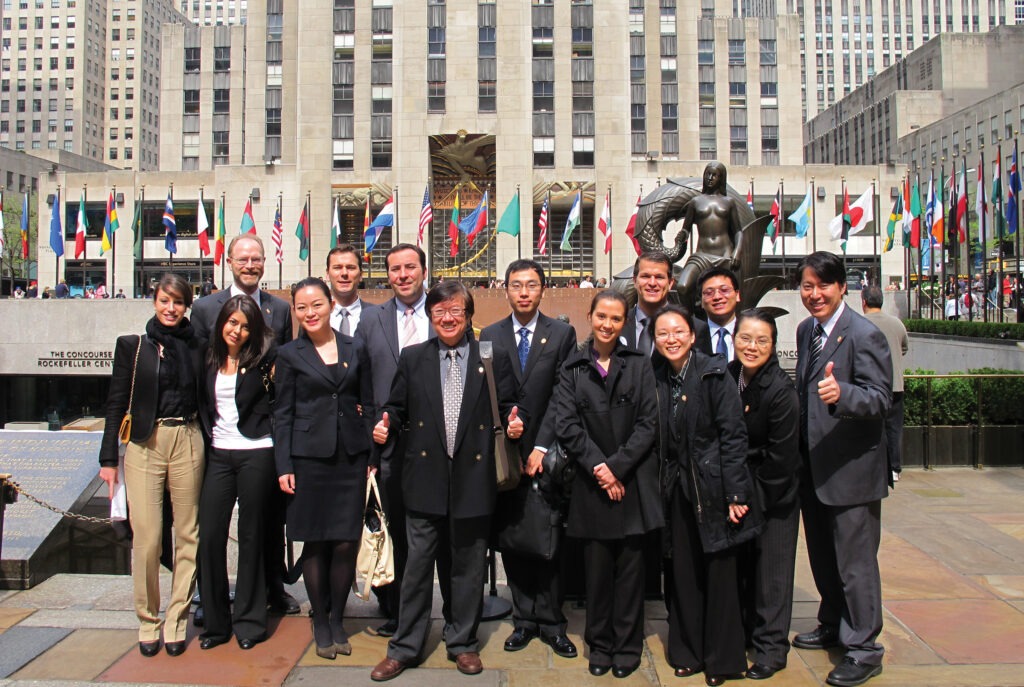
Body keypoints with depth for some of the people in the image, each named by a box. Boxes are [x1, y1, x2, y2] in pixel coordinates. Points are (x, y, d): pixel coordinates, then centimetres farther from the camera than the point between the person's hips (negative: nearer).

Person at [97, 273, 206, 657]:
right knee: (146, 536, -3)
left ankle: (177, 621, 16)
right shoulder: (133, 345, 4)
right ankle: (148, 622, 14)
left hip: (188, 443, 2)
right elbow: (116, 403, 4)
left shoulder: (197, 347, 9)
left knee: (187, 535, 4)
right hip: (144, 445, -1)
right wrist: (108, 459, 1)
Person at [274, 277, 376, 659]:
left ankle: (337, 620, 19)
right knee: (315, 542, 4)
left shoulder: (355, 349, 8)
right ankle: (320, 624, 20)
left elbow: (368, 405, 10)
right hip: (309, 456, -1)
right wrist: (283, 466, -3)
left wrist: (373, 456, 4)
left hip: (351, 456, 2)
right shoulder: (289, 354, 3)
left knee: (347, 542, 1)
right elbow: (282, 413, 3)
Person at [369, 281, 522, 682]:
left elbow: (506, 407, 6)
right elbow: (397, 408, 8)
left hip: (473, 478, 0)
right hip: (425, 478, 0)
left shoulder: (492, 358, 5)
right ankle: (405, 648, 21)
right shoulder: (412, 359, 8)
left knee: (468, 566, 12)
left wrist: (513, 424, -14)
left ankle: (463, 643, 29)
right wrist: (386, 426, -12)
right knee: (418, 565, 6)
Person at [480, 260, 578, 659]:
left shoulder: (562, 335, 2)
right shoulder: (490, 336, 8)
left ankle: (550, 622, 16)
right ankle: (524, 619, 20)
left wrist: (542, 447, -11)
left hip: (545, 456, -2)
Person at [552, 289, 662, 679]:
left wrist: (616, 466, -11)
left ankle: (627, 646, 21)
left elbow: (648, 423, -2)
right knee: (597, 566, 7)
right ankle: (600, 644, 23)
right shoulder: (572, 369, 5)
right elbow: (567, 425, -2)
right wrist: (597, 467, -12)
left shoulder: (639, 366, 4)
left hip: (633, 480, 0)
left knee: (630, 566, 6)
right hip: (591, 482, 1)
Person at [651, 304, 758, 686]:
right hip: (678, 487, 4)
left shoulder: (713, 373, -10)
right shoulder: (657, 379, 5)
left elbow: (733, 435, -12)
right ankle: (688, 652, 26)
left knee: (719, 571, 4)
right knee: (684, 572, 10)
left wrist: (735, 493, -15)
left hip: (713, 488, -4)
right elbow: (658, 439, 8)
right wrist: (663, 483, 3)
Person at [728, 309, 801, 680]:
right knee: (739, 563, 14)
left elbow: (780, 459, -19)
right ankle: (743, 632, 32)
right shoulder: (727, 376, -5)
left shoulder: (781, 391, -23)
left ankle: (771, 647, 19)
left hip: (774, 494, -5)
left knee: (770, 567, 4)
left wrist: (752, 499, -12)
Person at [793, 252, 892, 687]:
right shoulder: (805, 331, 9)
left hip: (850, 467, -8)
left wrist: (841, 393, -43)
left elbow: (880, 397, -23)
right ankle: (833, 625, 39)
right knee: (822, 555, 20)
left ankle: (863, 648, 16)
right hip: (813, 466, 8)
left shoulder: (864, 335, -16)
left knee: (854, 561, 1)